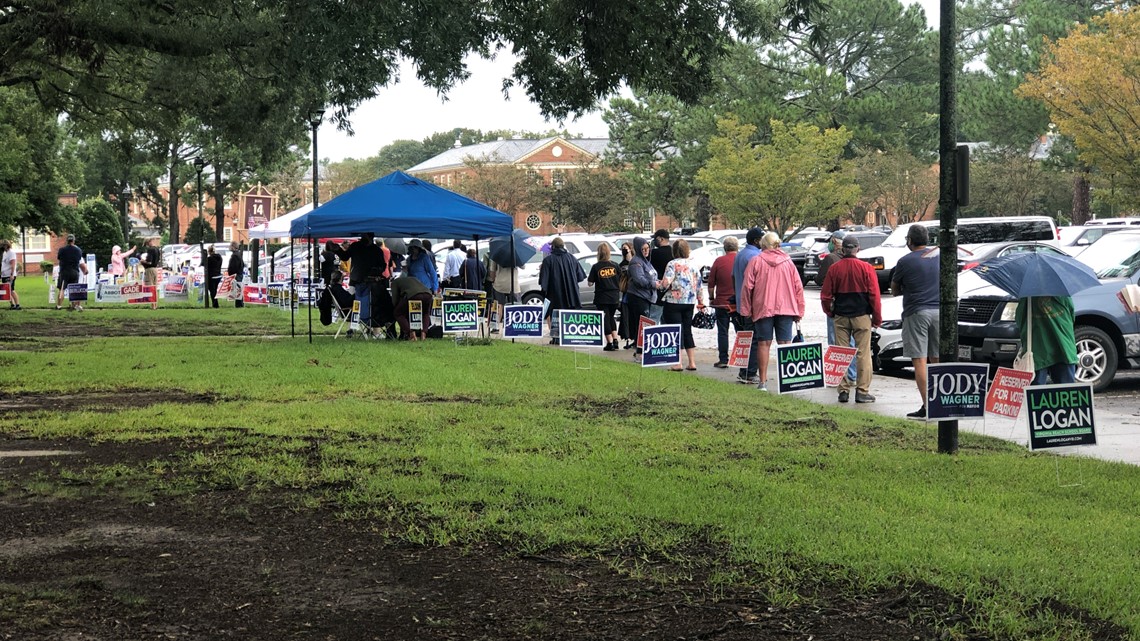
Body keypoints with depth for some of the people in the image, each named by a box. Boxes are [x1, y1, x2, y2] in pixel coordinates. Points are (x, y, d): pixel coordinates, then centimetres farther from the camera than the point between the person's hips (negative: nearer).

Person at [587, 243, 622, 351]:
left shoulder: (596, 267, -10)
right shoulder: (614, 265, -2)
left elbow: (590, 282, -8)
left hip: (602, 297, -3)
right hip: (614, 297, 3)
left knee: (605, 319, 4)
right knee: (611, 318, 20)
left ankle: (610, 343, 1)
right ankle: (615, 341, 14)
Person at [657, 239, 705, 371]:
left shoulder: (672, 264, -10)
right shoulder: (693, 265, 9)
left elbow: (666, 283, -18)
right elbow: (699, 285, 12)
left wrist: (658, 285, 3)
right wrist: (701, 301, 22)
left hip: (674, 301, -6)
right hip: (690, 302, 6)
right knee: (687, 331, 12)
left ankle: (677, 363, -4)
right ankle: (692, 362, 10)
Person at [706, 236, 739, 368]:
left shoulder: (719, 261, -4)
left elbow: (711, 283, -2)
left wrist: (711, 298, 11)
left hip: (722, 302, -1)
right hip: (739, 302, 1)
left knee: (722, 332, 4)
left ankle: (723, 360, 1)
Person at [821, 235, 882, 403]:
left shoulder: (834, 269, 1)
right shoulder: (866, 268, -5)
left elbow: (825, 296, 4)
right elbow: (874, 295, -5)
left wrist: (830, 312, 20)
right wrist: (877, 318, 3)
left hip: (840, 317, 2)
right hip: (861, 316, -2)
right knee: (863, 354, 1)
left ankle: (843, 391, 6)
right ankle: (862, 391, -1)